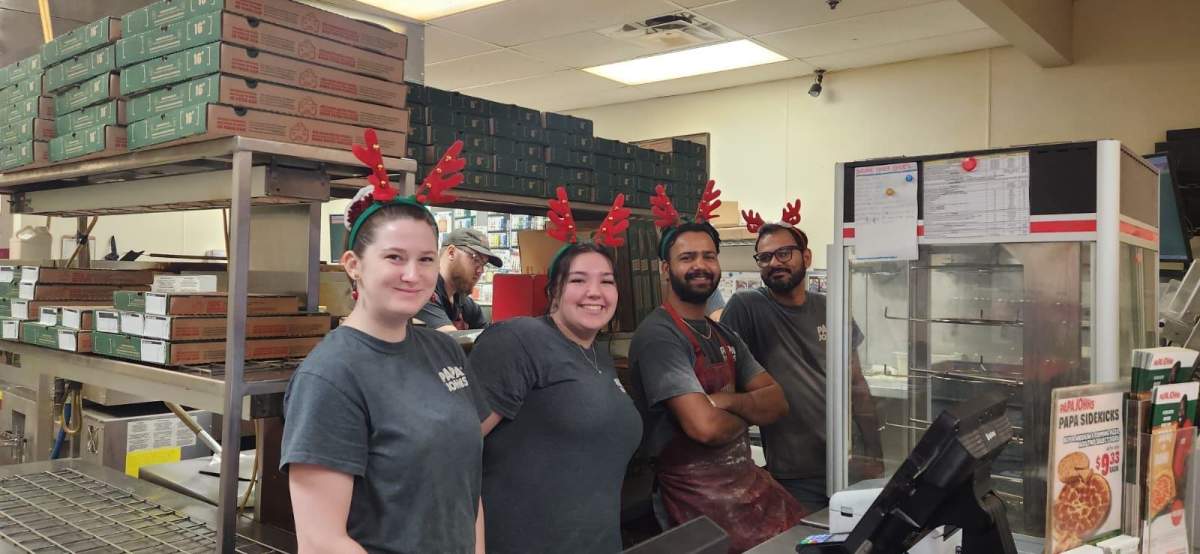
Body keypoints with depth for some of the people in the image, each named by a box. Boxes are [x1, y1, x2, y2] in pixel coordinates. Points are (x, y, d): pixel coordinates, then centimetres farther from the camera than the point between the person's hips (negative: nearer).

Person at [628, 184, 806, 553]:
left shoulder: (725, 337, 13)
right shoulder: (658, 335, -16)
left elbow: (777, 402, 5)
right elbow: (704, 425, -25)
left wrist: (725, 402, -15)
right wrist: (746, 412, -3)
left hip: (749, 480, 8)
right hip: (698, 497, -8)